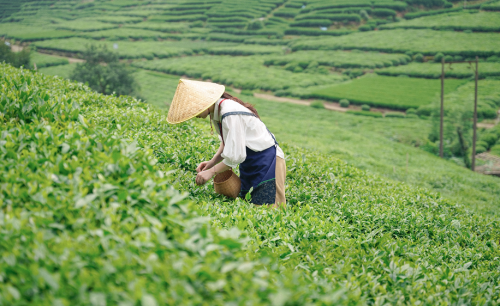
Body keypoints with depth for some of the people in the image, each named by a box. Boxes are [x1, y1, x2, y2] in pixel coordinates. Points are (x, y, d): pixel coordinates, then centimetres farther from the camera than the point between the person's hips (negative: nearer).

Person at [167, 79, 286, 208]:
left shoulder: (231, 115, -26)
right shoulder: (216, 112, 3)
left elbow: (235, 156, -25)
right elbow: (227, 143, 14)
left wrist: (212, 171, -15)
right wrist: (212, 162, -1)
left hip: (267, 161, -9)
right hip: (251, 163, 9)